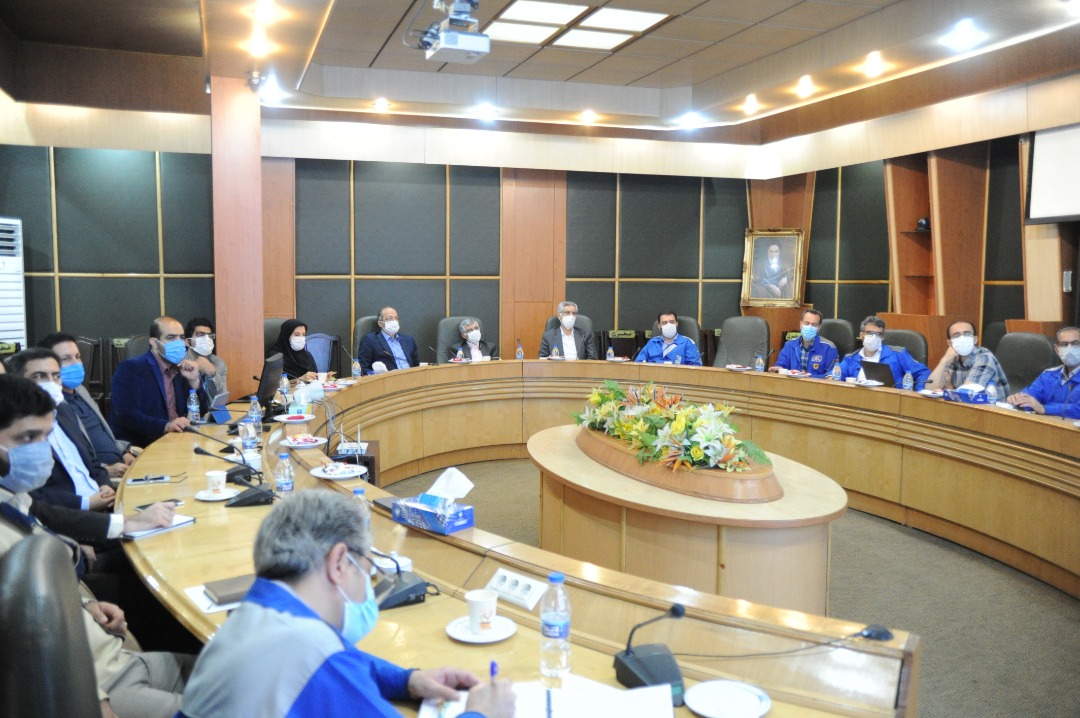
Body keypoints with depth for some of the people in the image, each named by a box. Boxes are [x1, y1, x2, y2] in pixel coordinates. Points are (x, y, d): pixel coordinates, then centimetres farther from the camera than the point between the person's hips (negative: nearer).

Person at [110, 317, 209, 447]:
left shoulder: (180, 369, 11)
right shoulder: (130, 369, -7)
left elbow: (201, 412, 10)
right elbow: (125, 416, -19)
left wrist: (194, 381, -5)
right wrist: (165, 426, -32)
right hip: (138, 447, -7)